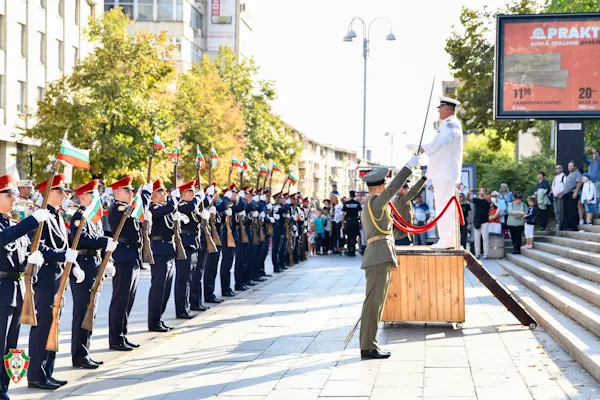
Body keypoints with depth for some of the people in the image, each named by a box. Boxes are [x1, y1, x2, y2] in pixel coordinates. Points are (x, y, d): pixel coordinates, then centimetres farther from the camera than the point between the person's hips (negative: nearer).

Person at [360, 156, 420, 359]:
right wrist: (409, 165, -16)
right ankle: (368, 347, -9)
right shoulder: (374, 202, -8)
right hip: (380, 258, -10)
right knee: (373, 302, -10)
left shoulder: (370, 206, 22)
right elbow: (394, 188, -20)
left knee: (376, 303, 10)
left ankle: (369, 344, 12)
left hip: (380, 259, 10)